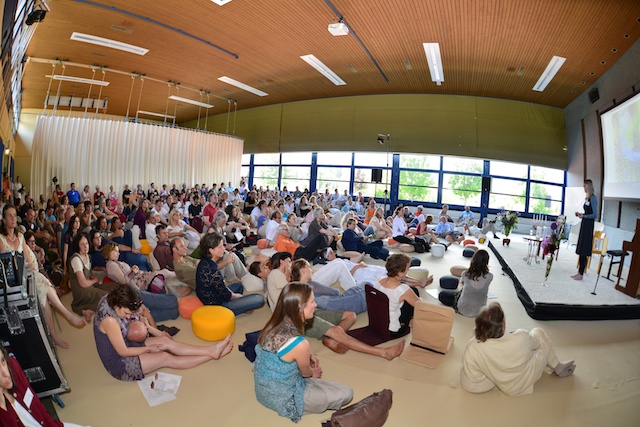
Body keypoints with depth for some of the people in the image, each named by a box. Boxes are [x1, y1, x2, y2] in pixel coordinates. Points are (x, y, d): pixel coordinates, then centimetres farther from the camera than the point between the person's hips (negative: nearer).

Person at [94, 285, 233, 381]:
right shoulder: (109, 320, -30)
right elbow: (123, 352, -24)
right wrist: (149, 348, -14)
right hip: (119, 364, -8)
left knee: (165, 340, -9)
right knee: (165, 357, -16)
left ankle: (210, 350, -13)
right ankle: (211, 355, -14)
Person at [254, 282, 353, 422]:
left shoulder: (273, 325, -12)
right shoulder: (299, 343, -32)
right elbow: (306, 372, -9)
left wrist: (308, 356, 1)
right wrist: (314, 373, 12)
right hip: (283, 399, -7)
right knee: (346, 393, -1)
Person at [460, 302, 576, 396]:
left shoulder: (472, 349, -34)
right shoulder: (521, 337, -36)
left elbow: (470, 385, -24)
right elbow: (536, 344, -9)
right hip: (530, 377, -2)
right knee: (537, 332, 18)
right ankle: (557, 367, 37)